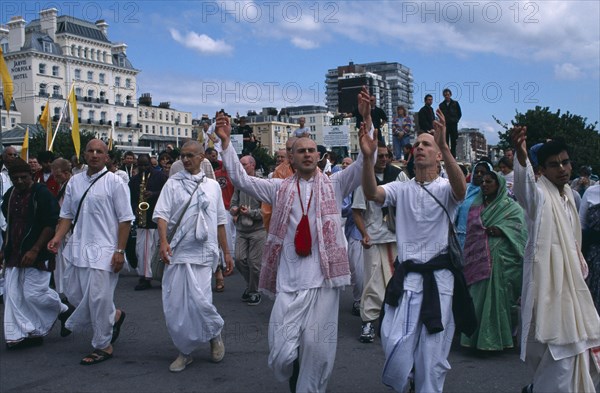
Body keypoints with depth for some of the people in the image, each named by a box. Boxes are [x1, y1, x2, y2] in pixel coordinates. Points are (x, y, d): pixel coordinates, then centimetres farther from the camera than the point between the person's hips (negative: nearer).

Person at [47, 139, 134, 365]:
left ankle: (103, 347, 13)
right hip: (78, 248, 7)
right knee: (74, 294, 12)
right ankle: (113, 315, 35)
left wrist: (120, 251, -13)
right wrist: (58, 237, -1)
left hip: (103, 250, -7)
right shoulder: (75, 182, 10)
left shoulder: (114, 183, -7)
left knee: (98, 299, -5)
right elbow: (67, 214, 15)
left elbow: (125, 219, -9)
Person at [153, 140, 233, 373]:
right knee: (174, 305, 2)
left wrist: (227, 253, 14)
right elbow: (161, 214, -3)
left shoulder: (212, 185, 12)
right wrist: (163, 241, -20)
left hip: (203, 253, -1)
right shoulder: (173, 183, 7)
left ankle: (215, 335, 15)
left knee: (199, 300, -14)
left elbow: (220, 221, 16)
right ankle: (185, 351, 21)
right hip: (177, 252, 1)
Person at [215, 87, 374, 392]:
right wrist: (226, 142, 2)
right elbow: (241, 179, 9)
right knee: (281, 352, 1)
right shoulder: (280, 188, 10)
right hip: (288, 282, 1)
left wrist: (366, 120, -17)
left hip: (323, 280, -1)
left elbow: (364, 163, -5)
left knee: (317, 349, 3)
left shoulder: (333, 185, 6)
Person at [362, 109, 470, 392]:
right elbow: (371, 193, -13)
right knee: (396, 345, -5)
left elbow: (460, 189, -25)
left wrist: (445, 146, -39)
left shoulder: (445, 189, 0)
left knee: (432, 352, 6)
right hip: (406, 275, 1)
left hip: (439, 276, -1)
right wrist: (368, 155, -29)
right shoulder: (401, 189, 6)